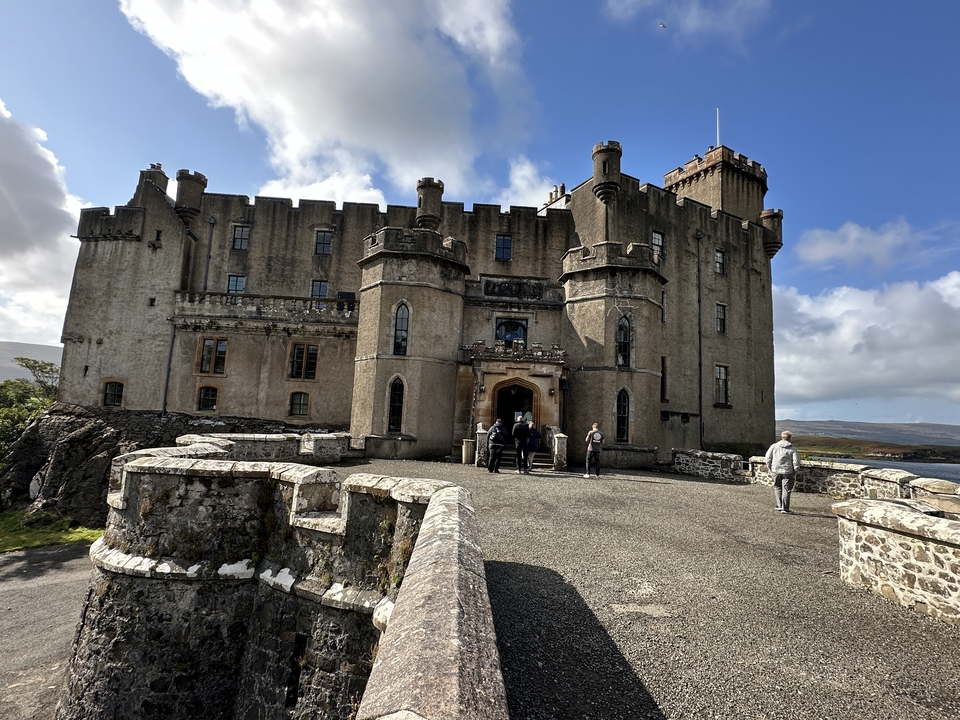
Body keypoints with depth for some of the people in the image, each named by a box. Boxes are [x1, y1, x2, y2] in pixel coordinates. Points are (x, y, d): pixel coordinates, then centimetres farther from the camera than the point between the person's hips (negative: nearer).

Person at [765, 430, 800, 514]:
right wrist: (795, 472, 4)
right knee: (786, 490, 3)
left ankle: (779, 505, 18)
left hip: (776, 471, 2)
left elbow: (768, 457, 1)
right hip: (787, 472, -2)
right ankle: (785, 509, 3)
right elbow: (796, 462, -7)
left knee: (777, 488, 18)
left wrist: (769, 467, 14)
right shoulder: (792, 449, -4)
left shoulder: (774, 446, 0)